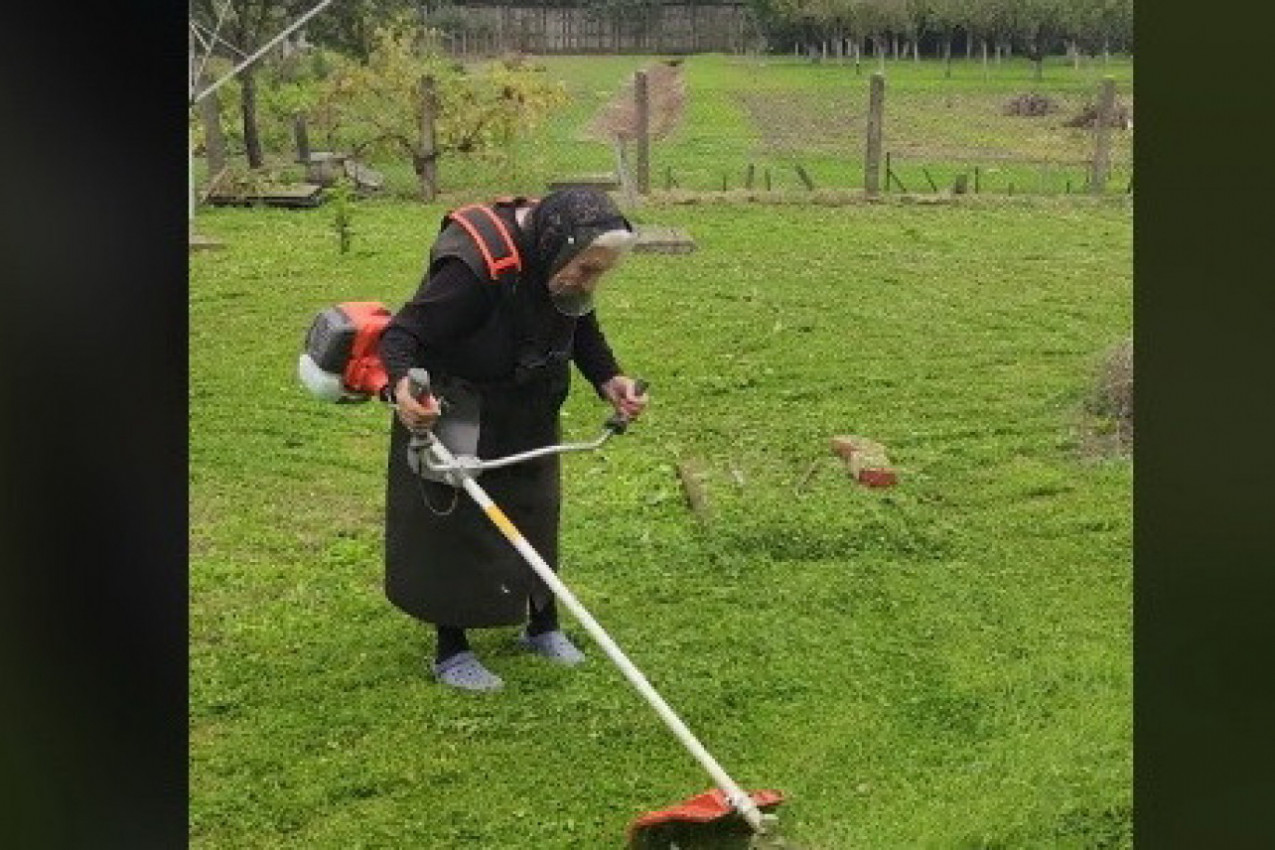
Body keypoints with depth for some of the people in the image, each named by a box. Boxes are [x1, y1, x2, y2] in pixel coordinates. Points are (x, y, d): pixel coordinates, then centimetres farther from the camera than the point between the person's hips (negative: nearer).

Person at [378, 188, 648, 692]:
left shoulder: (559, 264, -10)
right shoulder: (474, 270, -35)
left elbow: (581, 326, 9)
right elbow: (402, 334, -32)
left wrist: (609, 380, -7)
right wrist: (403, 386, -52)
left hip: (528, 419, 7)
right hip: (456, 421, -7)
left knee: (536, 518, 16)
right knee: (455, 526, 1)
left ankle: (542, 626, 33)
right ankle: (450, 651, 16)